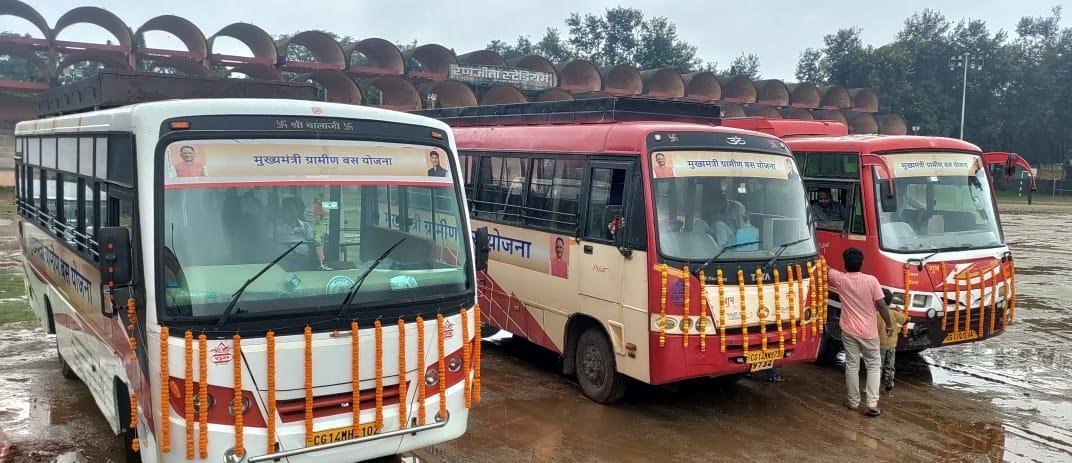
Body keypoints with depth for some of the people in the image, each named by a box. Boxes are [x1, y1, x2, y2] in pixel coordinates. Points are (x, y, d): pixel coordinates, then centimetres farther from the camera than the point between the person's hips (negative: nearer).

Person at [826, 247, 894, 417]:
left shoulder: (840, 279, -7)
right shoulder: (871, 280, -13)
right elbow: (882, 305, -10)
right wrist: (889, 324, 3)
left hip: (849, 331, 1)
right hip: (869, 332, -1)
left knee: (852, 366, 11)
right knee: (874, 366, 9)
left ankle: (853, 401, 19)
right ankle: (872, 404, 1)